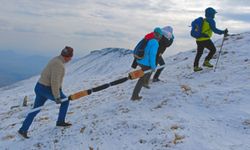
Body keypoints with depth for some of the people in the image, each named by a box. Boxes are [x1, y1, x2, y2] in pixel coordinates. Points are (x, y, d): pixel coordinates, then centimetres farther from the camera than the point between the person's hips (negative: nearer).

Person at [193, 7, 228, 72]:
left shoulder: (203, 20, 15)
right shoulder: (211, 20, -6)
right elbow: (214, 30, -16)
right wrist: (223, 32, -13)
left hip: (198, 39, 7)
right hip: (205, 39, -7)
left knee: (199, 53, 15)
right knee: (213, 50, 12)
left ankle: (195, 67, 16)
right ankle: (206, 61, 4)